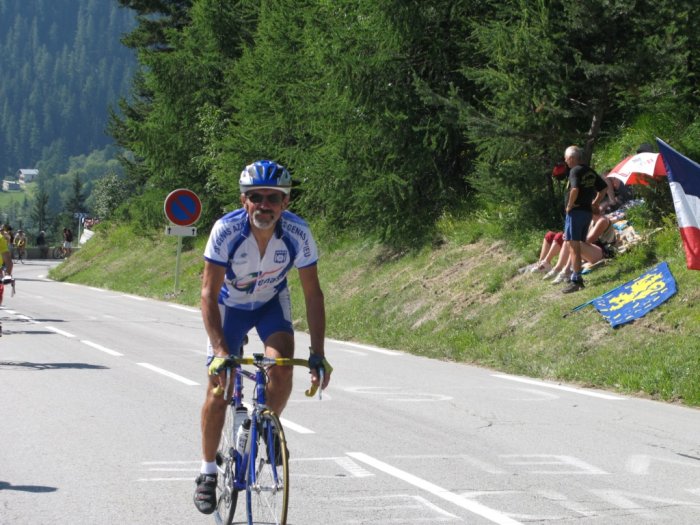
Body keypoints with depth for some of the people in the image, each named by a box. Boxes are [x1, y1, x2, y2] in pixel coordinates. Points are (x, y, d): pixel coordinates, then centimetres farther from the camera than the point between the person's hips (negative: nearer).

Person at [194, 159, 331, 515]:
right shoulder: (226, 230, -33)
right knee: (219, 387, -6)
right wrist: (220, 350, -42)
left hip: (271, 302, 1)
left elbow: (312, 293, -20)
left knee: (282, 365, -25)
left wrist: (317, 354, -26)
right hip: (230, 304, -1)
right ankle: (208, 472, 10)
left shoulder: (298, 234, -28)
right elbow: (209, 293, -31)